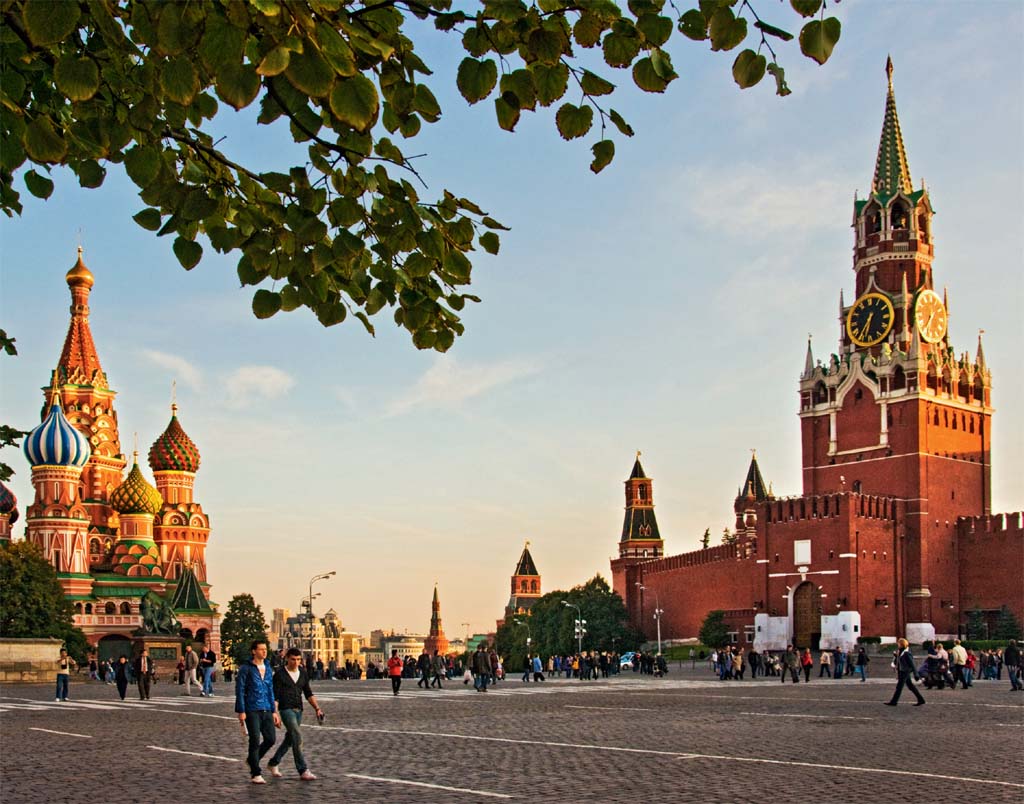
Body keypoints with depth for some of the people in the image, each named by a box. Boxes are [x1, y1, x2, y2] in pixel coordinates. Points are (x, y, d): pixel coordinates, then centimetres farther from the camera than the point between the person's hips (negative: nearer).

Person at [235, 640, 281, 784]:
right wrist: (241, 712, -12)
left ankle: (252, 760, 28)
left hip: (266, 711, 6)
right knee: (255, 741, -5)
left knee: (270, 739, 4)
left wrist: (273, 710, 15)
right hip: (252, 711, -6)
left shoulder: (268, 668, 14)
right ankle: (255, 774, 4)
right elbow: (239, 690, -7)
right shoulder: (246, 668, -5)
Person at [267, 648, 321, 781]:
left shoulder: (303, 674, 10)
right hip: (286, 709, -7)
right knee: (297, 737, -17)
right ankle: (303, 771, -16)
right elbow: (275, 696, -9)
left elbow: (308, 693, 14)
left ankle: (273, 763, 34)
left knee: (290, 739, 15)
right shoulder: (280, 674, -7)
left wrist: (317, 708, 4)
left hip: (298, 710, 7)